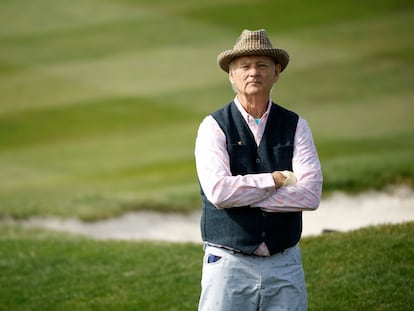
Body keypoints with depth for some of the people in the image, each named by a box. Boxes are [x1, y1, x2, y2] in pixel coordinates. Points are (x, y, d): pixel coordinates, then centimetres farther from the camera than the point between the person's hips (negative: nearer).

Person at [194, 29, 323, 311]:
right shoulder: (214, 127, 1)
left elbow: (311, 194, -7)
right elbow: (218, 191, -15)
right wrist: (276, 179, -8)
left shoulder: (296, 126, 7)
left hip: (285, 266, 2)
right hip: (229, 264, -2)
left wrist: (242, 196, -11)